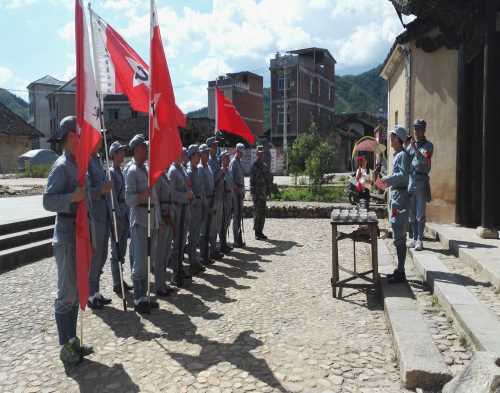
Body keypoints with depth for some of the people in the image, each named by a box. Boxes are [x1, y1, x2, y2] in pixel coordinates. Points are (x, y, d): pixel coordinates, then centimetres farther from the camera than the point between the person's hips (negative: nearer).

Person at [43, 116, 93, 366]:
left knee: (75, 291, 16)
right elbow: (48, 201, -23)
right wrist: (72, 197, -35)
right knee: (67, 294, -1)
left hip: (79, 235, 9)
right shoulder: (62, 166, -14)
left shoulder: (77, 165, 13)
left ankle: (72, 342, 28)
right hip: (67, 237, -9)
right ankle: (66, 348, 11)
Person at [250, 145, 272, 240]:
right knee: (257, 213, -4)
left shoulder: (265, 165, 14)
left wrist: (268, 190, 13)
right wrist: (253, 194, -17)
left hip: (263, 193, 8)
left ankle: (260, 232, 20)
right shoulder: (254, 166, -9)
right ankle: (257, 233, 3)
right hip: (257, 193, -8)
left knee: (262, 213, 11)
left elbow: (268, 178, 20)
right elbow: (252, 181, -13)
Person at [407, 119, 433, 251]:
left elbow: (424, 159, -17)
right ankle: (413, 238, 16)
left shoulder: (428, 145, 0)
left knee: (420, 213, -4)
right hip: (410, 179, 5)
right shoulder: (411, 145, 15)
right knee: (411, 213, 8)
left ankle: (420, 240, -1)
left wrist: (415, 148, -26)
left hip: (421, 181, -5)